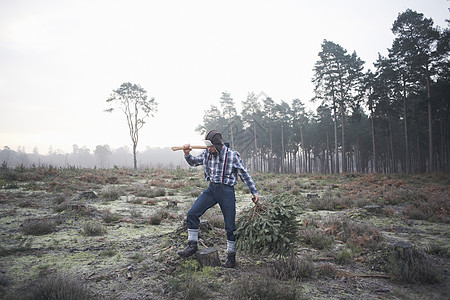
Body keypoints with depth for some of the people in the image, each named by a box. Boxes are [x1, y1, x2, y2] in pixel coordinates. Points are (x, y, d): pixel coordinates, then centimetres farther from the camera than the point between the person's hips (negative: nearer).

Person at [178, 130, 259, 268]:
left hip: (227, 190, -4)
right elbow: (194, 162, 18)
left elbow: (245, 174, -4)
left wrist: (254, 192, -3)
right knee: (192, 214, -6)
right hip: (211, 189, 4)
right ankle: (192, 246, 9)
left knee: (230, 225, 2)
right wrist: (187, 154, -4)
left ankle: (231, 256, 19)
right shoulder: (207, 153, 2)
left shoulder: (232, 155, -10)